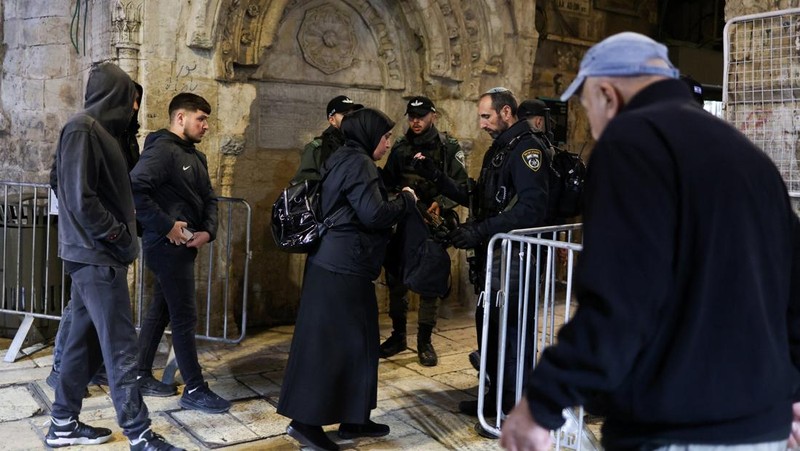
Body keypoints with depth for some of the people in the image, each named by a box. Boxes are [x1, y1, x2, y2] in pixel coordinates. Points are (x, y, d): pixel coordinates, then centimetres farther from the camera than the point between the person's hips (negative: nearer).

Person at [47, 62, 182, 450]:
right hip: (97, 256, -10)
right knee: (121, 349, -5)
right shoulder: (81, 129, -14)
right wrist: (120, 238, -14)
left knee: (85, 341, 15)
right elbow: (80, 199, -21)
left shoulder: (98, 130, 15)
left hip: (95, 255, 10)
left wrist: (121, 236, 7)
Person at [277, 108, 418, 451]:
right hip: (343, 268, -10)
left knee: (355, 341, 13)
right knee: (330, 343, -4)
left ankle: (353, 419, 21)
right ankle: (305, 421, 3)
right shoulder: (359, 163, -12)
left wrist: (396, 197, 15)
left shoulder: (342, 160, 18)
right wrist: (407, 200, -6)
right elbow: (374, 214, -21)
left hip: (334, 263, 10)